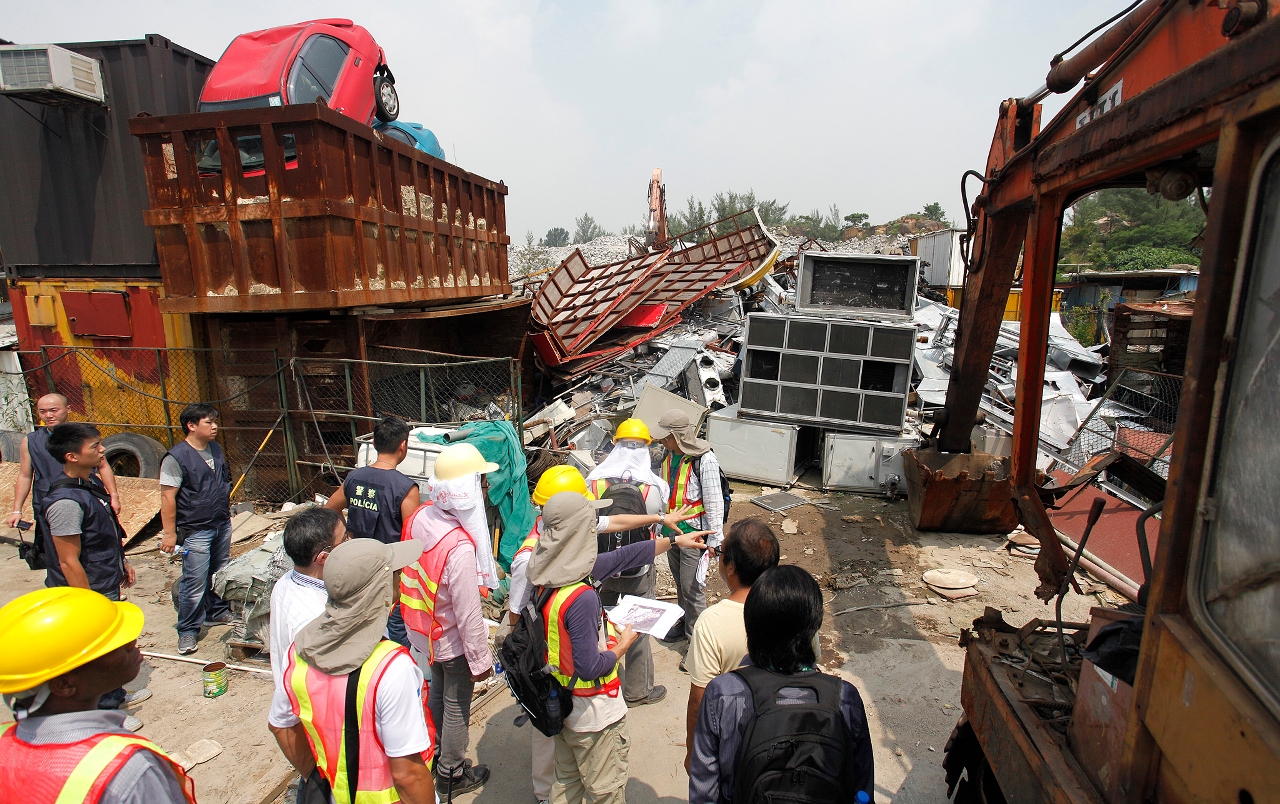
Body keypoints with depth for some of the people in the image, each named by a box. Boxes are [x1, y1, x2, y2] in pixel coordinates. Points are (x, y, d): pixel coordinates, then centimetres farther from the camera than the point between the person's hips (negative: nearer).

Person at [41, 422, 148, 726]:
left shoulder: (90, 486, 2)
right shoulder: (66, 502, -28)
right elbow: (69, 563, -26)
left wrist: (122, 562, 22)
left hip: (107, 586, 9)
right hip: (91, 594, -9)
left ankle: (115, 695, 43)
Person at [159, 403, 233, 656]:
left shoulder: (216, 449, 7)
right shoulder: (176, 457, -16)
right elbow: (167, 497, -16)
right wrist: (169, 533, -17)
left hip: (222, 525, 7)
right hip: (196, 531, -7)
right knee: (195, 583, -2)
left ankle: (218, 612, 35)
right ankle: (188, 631, 12)